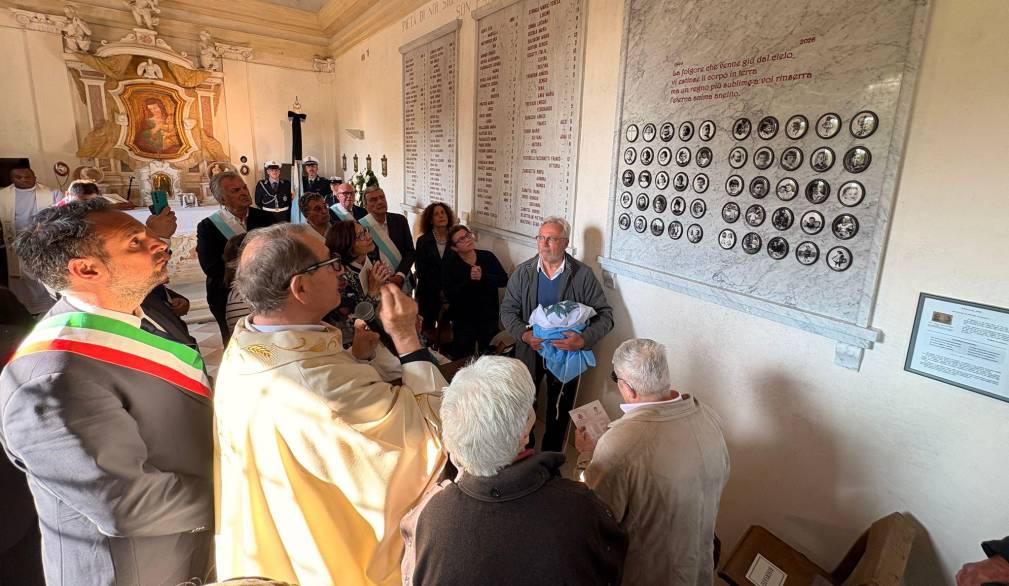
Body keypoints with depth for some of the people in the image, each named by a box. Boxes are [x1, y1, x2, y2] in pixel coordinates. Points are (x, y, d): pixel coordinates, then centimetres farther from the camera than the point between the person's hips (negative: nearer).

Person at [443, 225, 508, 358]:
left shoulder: (488, 256, 0)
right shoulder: (451, 263, -6)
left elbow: (504, 280, -8)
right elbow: (450, 293, -15)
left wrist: (483, 277, -22)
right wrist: (469, 280, -24)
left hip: (489, 318, 2)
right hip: (463, 321, -2)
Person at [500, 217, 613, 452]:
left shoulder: (583, 275, -11)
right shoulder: (523, 272, -5)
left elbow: (605, 314, -10)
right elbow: (508, 310, -3)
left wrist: (584, 339, -27)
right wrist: (524, 334, -22)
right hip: (529, 351, 2)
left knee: (559, 412, 14)